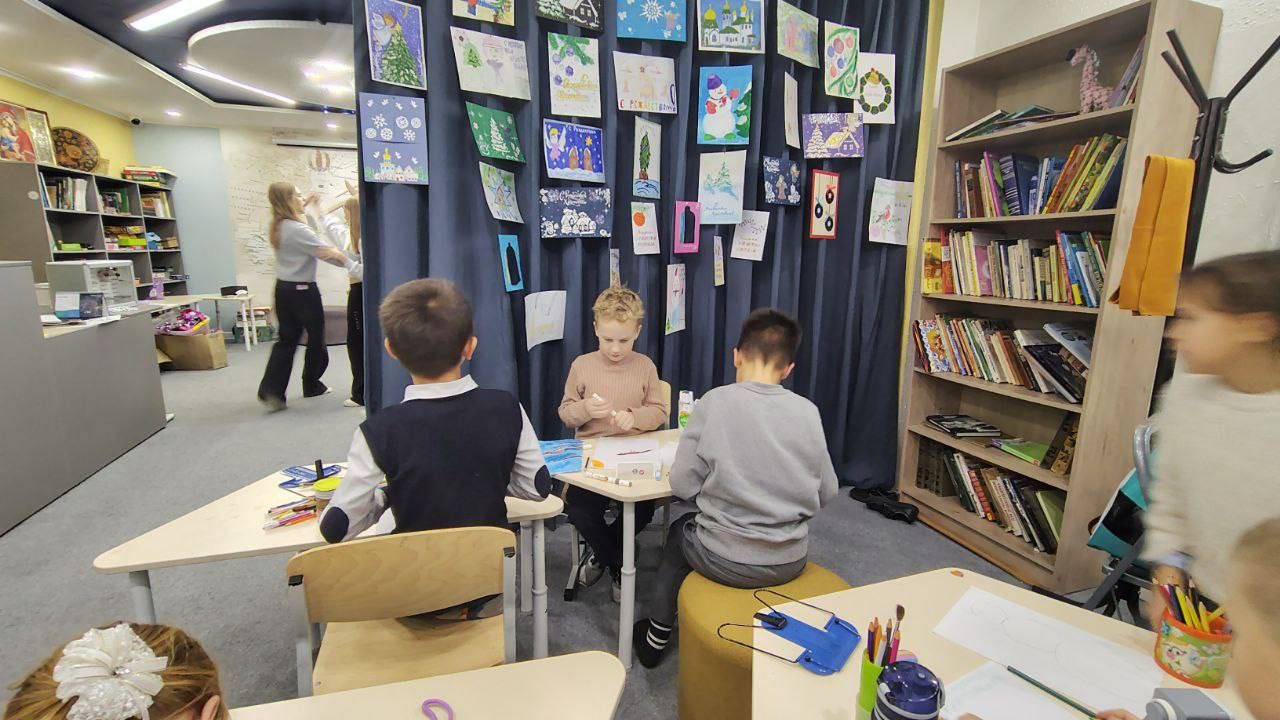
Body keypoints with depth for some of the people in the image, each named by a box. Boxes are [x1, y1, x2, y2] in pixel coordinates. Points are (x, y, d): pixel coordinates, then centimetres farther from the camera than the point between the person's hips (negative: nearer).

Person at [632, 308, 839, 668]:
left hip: (727, 562, -3)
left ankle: (655, 637, 42)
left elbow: (682, 485, -11)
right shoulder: (807, 411, -6)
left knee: (680, 531, 29)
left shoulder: (716, 402, -15)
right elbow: (827, 492, 2)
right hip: (791, 561, 3)